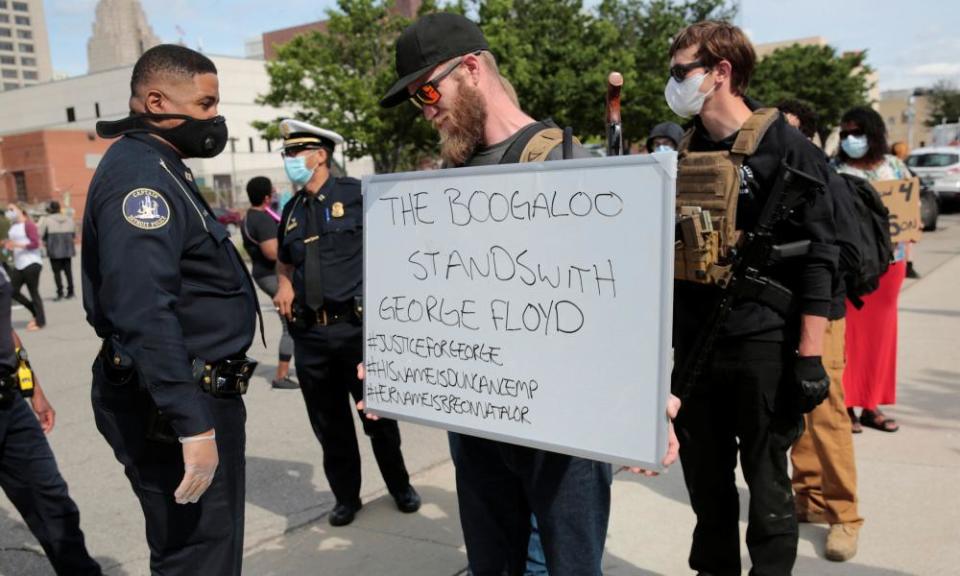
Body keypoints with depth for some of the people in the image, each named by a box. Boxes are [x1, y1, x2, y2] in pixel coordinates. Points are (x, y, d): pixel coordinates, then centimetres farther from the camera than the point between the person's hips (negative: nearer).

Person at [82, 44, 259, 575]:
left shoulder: (161, 169, 16)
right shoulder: (139, 174, -17)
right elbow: (145, 315, -28)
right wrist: (192, 425, -29)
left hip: (198, 395, 10)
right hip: (177, 407, -10)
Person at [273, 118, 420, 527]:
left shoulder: (357, 194, -4)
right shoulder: (292, 210, 12)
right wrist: (283, 286, 6)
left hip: (359, 327, -4)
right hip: (310, 335, 5)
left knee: (378, 415, 10)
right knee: (329, 424, 13)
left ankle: (400, 486, 33)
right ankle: (346, 496, 33)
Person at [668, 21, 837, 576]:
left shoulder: (786, 148, -7)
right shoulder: (686, 152, 10)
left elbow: (817, 257, -10)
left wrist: (810, 356, -14)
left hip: (763, 345, -5)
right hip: (694, 343, 6)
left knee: (766, 479, 7)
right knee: (705, 476, 16)